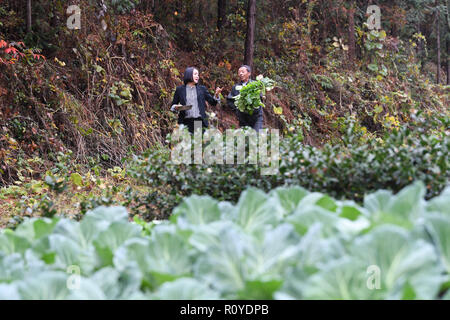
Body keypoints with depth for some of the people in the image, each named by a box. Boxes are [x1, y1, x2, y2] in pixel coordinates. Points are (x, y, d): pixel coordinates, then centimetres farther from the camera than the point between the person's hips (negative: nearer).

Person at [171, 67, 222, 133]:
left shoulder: (202, 89, 13)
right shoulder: (180, 89, 9)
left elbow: (212, 102, 11)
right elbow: (173, 105, 14)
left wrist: (216, 95, -8)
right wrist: (176, 107, -8)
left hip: (200, 121, 1)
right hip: (186, 122, -1)